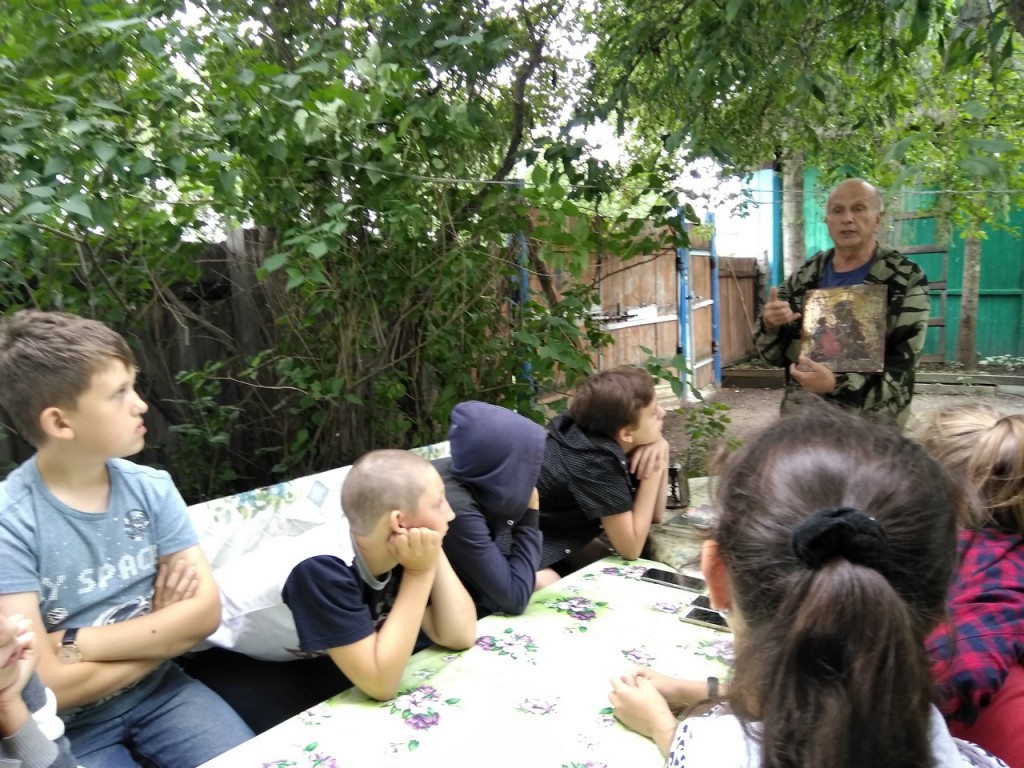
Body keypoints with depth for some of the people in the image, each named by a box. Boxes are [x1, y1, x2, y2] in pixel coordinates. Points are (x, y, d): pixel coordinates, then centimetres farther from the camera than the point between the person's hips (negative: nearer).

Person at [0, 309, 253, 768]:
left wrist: (76, 643, -17)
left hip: (158, 693, 4)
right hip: (68, 728, -3)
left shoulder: (151, 488, -6)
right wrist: (162, 630, -10)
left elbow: (205, 611, -10)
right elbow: (44, 687, -21)